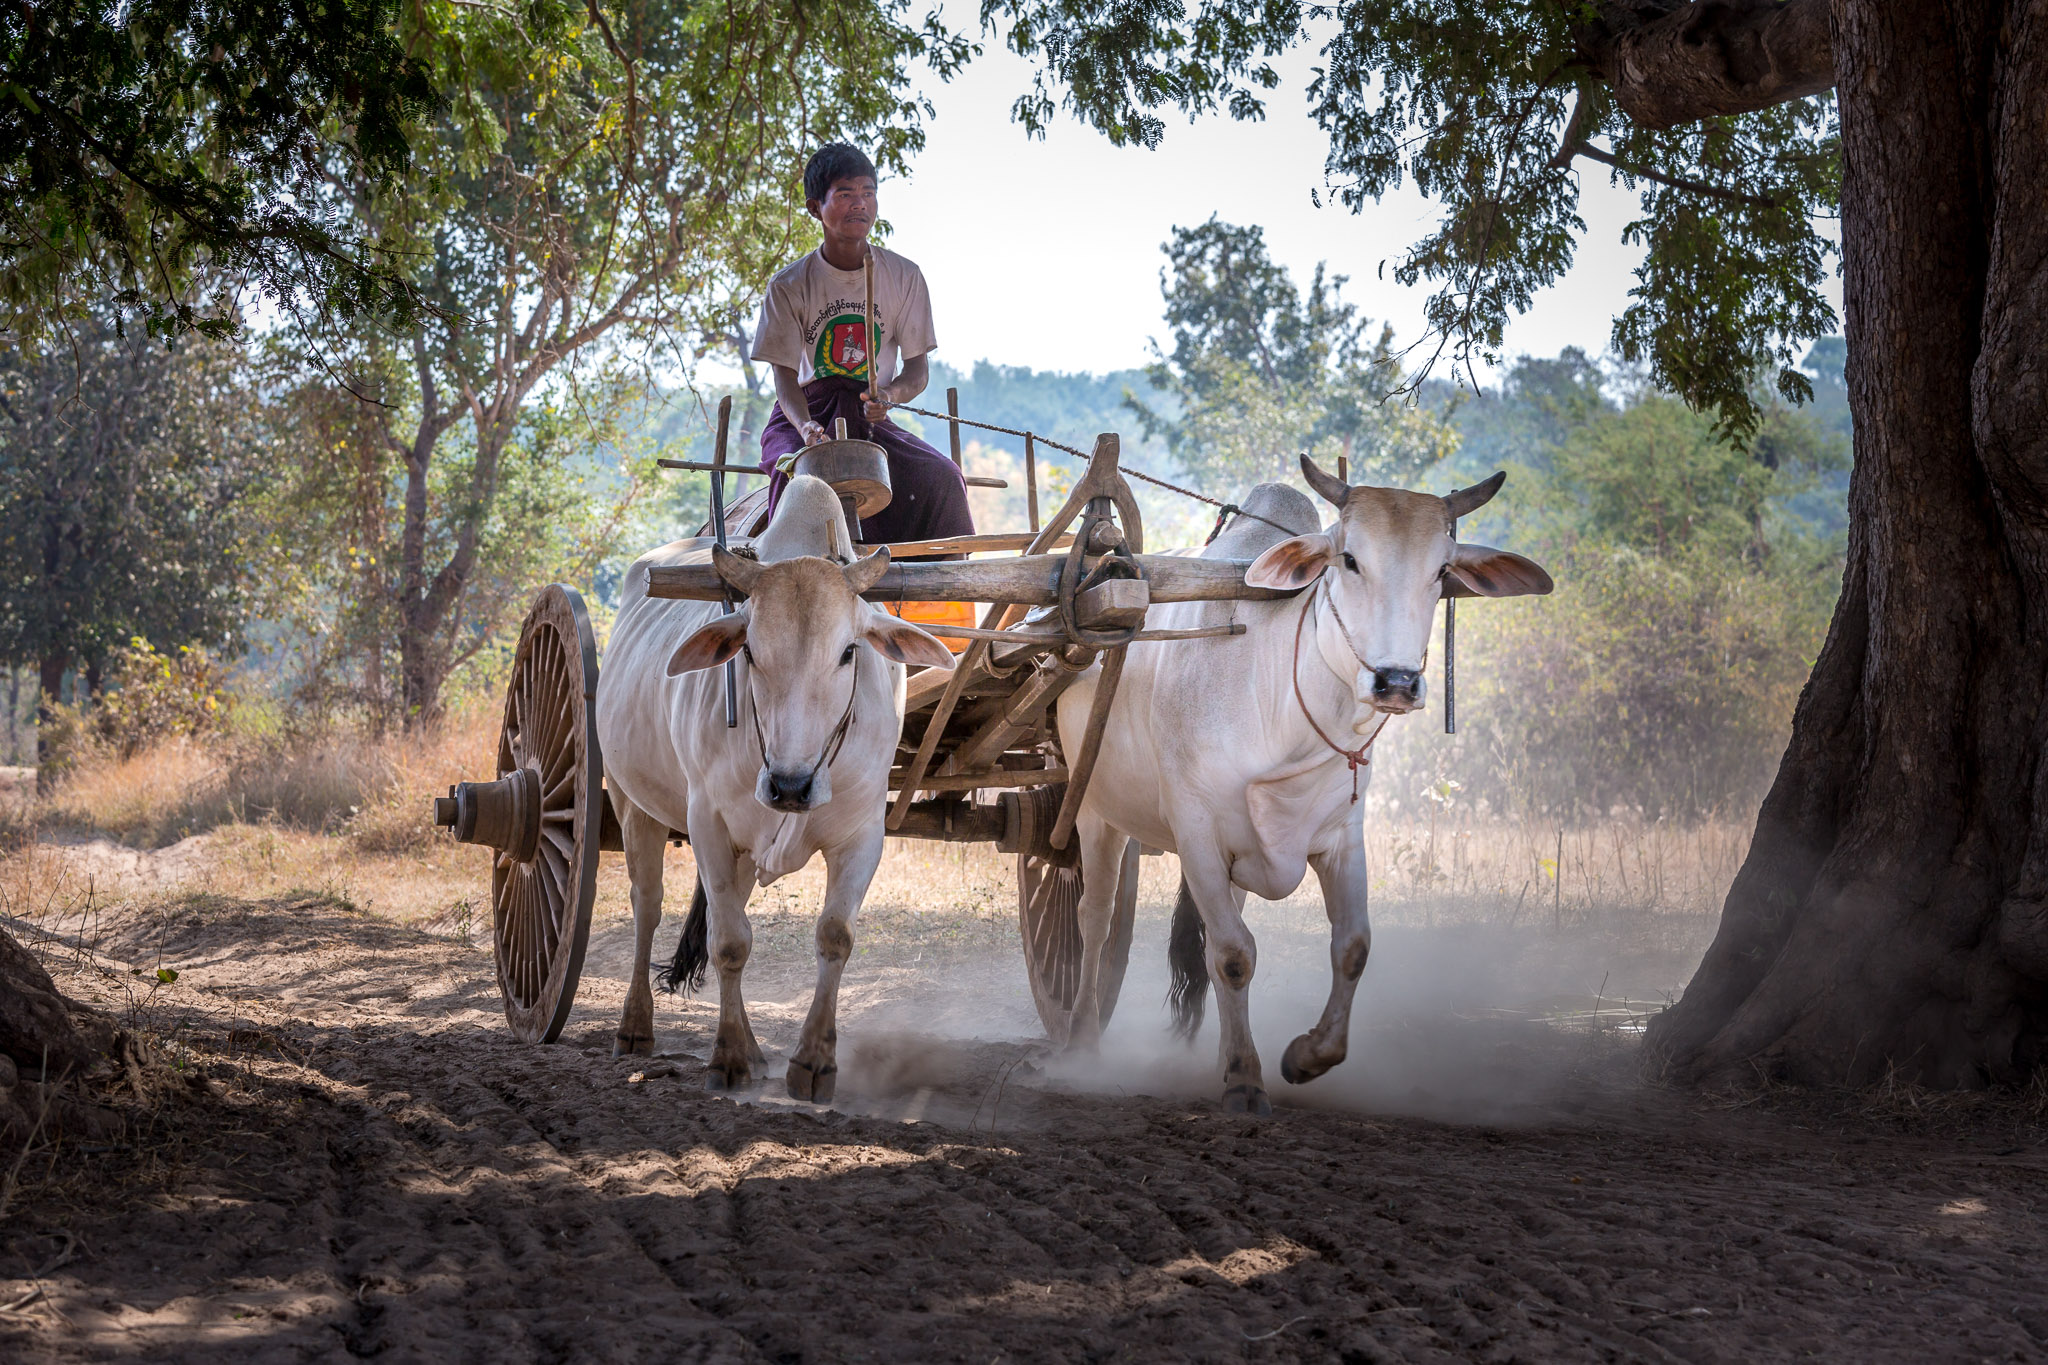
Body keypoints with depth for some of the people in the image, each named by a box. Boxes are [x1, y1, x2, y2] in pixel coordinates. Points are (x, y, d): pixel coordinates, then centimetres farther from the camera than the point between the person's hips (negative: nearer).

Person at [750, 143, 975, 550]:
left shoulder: (904, 276, 1)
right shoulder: (789, 286, -3)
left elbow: (918, 367, 2)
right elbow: (785, 374, -7)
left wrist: (890, 394, -23)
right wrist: (805, 426, -29)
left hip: (872, 419, 2)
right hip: (807, 414, -2)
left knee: (940, 477, -26)